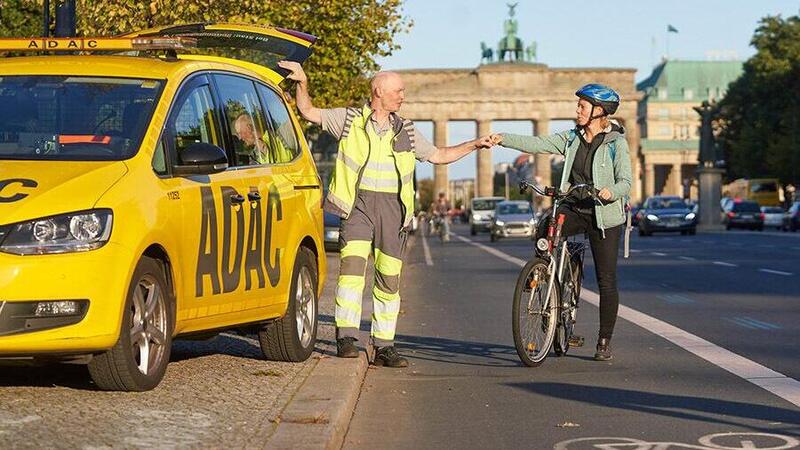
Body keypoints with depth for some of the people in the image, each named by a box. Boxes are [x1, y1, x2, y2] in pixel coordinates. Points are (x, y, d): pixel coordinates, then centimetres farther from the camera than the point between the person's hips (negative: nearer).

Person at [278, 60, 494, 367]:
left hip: (392, 208, 3)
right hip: (357, 204, -3)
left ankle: (384, 347, 7)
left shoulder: (405, 131, 16)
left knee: (389, 279, 1)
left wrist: (473, 145, 17)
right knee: (352, 264, -22)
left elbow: (438, 156, 24)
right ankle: (346, 337, -20)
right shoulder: (349, 120, 7)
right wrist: (302, 83, -7)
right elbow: (309, 113, 7)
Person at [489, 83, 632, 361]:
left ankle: (605, 342, 9)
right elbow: (538, 144, -2)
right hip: (574, 208, 4)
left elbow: (625, 181, -13)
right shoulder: (572, 138, 7)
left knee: (606, 281, -1)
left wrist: (611, 192, -35)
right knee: (543, 232, -28)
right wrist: (503, 139, -14)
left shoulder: (616, 143, -7)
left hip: (604, 216, -4)